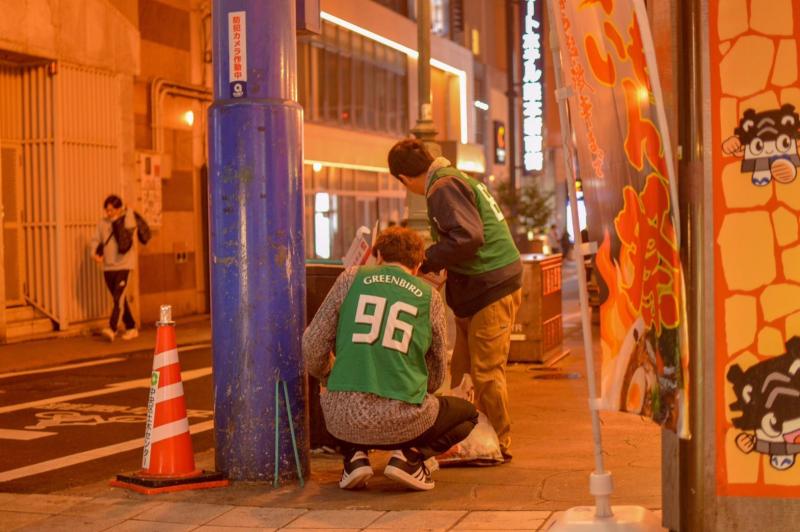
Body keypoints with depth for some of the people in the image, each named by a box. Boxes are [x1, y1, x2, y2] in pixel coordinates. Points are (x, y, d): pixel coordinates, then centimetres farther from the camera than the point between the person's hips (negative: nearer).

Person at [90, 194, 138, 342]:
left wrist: (117, 222, -16)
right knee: (119, 299, 11)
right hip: (108, 267, 5)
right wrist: (95, 253, -10)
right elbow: (96, 240, 8)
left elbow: (124, 242, -18)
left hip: (124, 265, -5)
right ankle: (131, 328, 22)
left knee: (119, 298, -16)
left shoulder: (127, 220, -5)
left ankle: (112, 329, -24)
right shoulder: (102, 223, 7)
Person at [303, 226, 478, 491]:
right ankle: (410, 455, 2)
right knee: (468, 414, 27)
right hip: (403, 421, -2)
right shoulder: (429, 296, 9)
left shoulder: (352, 278, 8)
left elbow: (312, 345, 7)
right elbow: (437, 374, 17)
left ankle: (354, 455, 11)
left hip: (346, 420, 2)